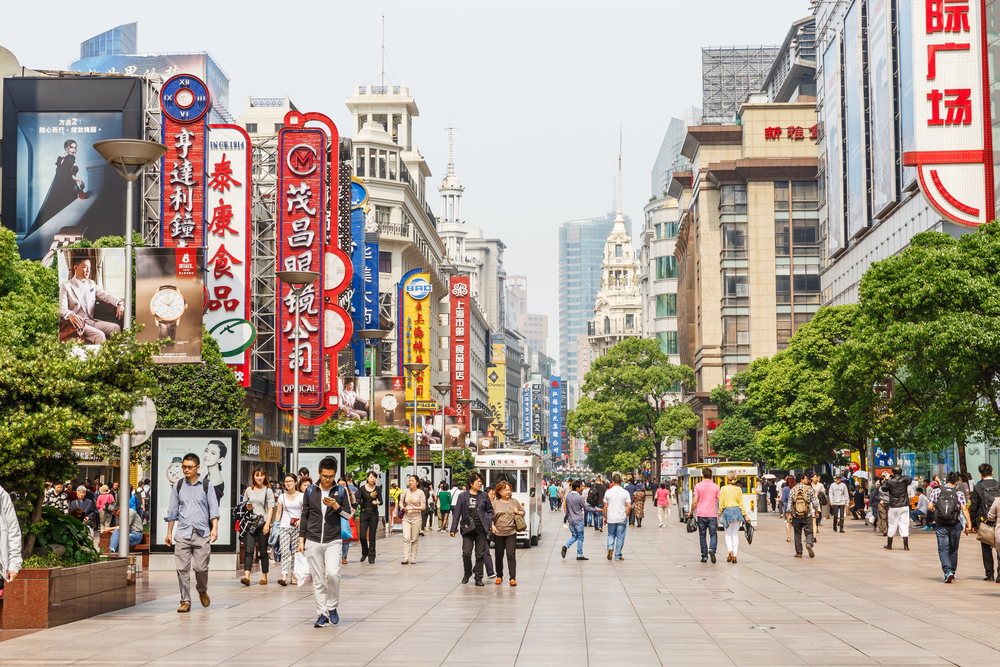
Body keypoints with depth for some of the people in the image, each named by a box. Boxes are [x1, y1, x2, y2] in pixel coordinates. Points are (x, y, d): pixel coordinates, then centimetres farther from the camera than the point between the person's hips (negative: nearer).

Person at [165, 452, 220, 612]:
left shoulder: (206, 485, 6)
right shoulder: (178, 486, 10)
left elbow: (213, 508, 4)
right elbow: (172, 511, 15)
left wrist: (215, 528, -8)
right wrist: (169, 533, 14)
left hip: (202, 533, -1)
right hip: (183, 533, 2)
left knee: (201, 567, -4)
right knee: (182, 569, -4)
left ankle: (202, 591, 25)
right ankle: (185, 601, 4)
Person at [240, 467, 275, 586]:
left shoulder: (268, 490, 5)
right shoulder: (248, 490, 12)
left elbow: (270, 508, -1)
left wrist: (267, 523, -12)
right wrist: (246, 508, -2)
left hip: (263, 523, -2)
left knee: (263, 551, 3)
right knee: (248, 550, -10)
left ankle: (264, 576, 14)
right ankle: (246, 577, -19)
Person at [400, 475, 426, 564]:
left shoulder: (420, 492, -3)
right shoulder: (406, 491, 6)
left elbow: (423, 507, -4)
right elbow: (401, 502, 18)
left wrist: (413, 508, -18)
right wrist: (403, 507, -4)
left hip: (416, 518, -2)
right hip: (406, 517, 2)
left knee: (414, 539, 3)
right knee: (406, 538, -12)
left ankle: (413, 558, 12)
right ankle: (406, 558, -15)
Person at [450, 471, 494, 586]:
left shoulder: (484, 496, 10)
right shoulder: (463, 496, 7)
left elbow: (490, 510, 16)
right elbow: (457, 513, 8)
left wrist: (490, 522, -1)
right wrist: (453, 529, 4)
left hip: (481, 528, 1)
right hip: (467, 528, -1)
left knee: (480, 554, 2)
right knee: (466, 552, -8)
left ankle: (478, 578, 11)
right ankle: (467, 573, 17)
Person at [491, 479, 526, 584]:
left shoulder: (514, 502, 9)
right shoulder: (495, 503, 4)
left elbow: (523, 512, 18)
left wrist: (517, 512, -3)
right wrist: (492, 526, -13)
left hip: (511, 533, 0)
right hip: (498, 533, 0)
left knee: (511, 555, -9)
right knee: (499, 556, 8)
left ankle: (513, 578, -8)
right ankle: (499, 577, 22)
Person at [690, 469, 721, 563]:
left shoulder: (698, 486, -1)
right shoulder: (715, 487, 1)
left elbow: (695, 501, -4)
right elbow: (720, 501, 1)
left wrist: (691, 512, 8)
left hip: (701, 514, 0)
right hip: (712, 515, 0)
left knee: (702, 536, 8)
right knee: (713, 534, 5)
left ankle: (704, 556, 7)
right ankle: (712, 549, -21)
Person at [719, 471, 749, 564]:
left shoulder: (724, 489, -4)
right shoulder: (738, 489, 3)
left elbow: (721, 503, -3)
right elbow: (741, 503, 5)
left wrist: (720, 514, 6)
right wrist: (745, 515, 10)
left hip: (727, 511, -2)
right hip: (737, 511, 2)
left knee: (728, 534, 8)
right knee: (735, 534, 6)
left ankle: (730, 551, -16)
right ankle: (734, 556, 3)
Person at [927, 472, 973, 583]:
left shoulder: (936, 491, 1)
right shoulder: (959, 493, 0)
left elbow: (930, 506, -3)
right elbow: (964, 509, -9)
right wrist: (969, 524, -9)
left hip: (940, 525, -1)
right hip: (955, 525, 1)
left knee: (943, 549, 0)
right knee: (953, 550, 15)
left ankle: (948, 571, -19)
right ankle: (952, 572, 26)